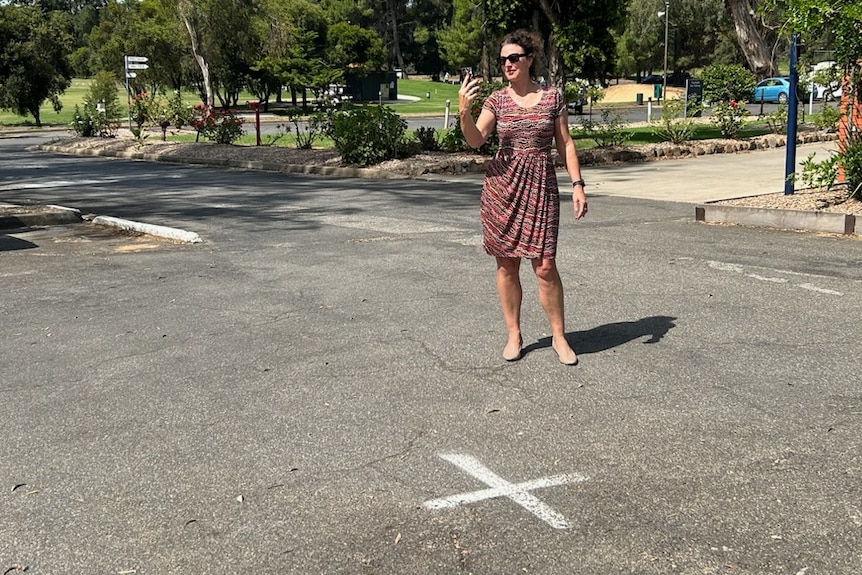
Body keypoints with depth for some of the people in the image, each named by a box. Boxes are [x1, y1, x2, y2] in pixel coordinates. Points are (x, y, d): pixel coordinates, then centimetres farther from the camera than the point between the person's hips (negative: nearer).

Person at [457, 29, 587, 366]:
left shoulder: (552, 97, 3)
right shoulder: (497, 100, 3)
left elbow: (565, 143, 5)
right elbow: (476, 140, -8)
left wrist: (577, 184, -2)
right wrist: (464, 111, -26)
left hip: (541, 186, -1)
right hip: (502, 185, 2)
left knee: (545, 265, -5)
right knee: (506, 263, 5)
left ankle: (559, 337, 11)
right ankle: (514, 335, 18)